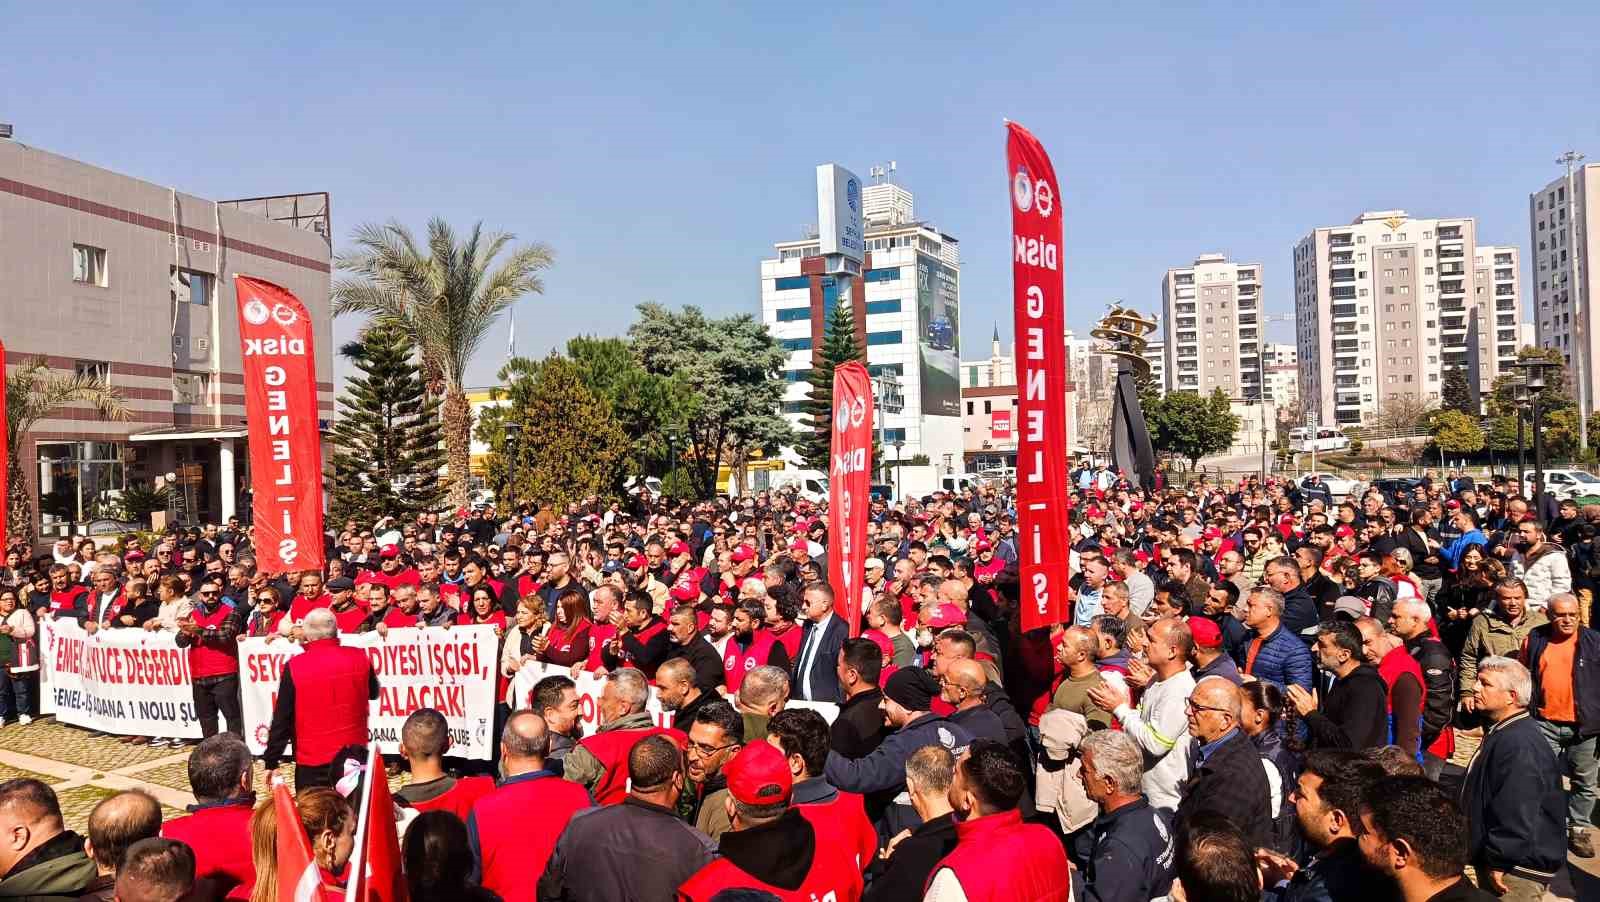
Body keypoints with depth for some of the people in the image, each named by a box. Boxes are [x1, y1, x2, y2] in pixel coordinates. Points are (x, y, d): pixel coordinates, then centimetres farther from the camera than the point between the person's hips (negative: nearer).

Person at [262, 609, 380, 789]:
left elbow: (282, 719, -6)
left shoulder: (294, 666, -9)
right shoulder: (358, 658, -3)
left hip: (311, 762, -2)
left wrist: (271, 761, 2)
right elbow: (373, 693, 16)